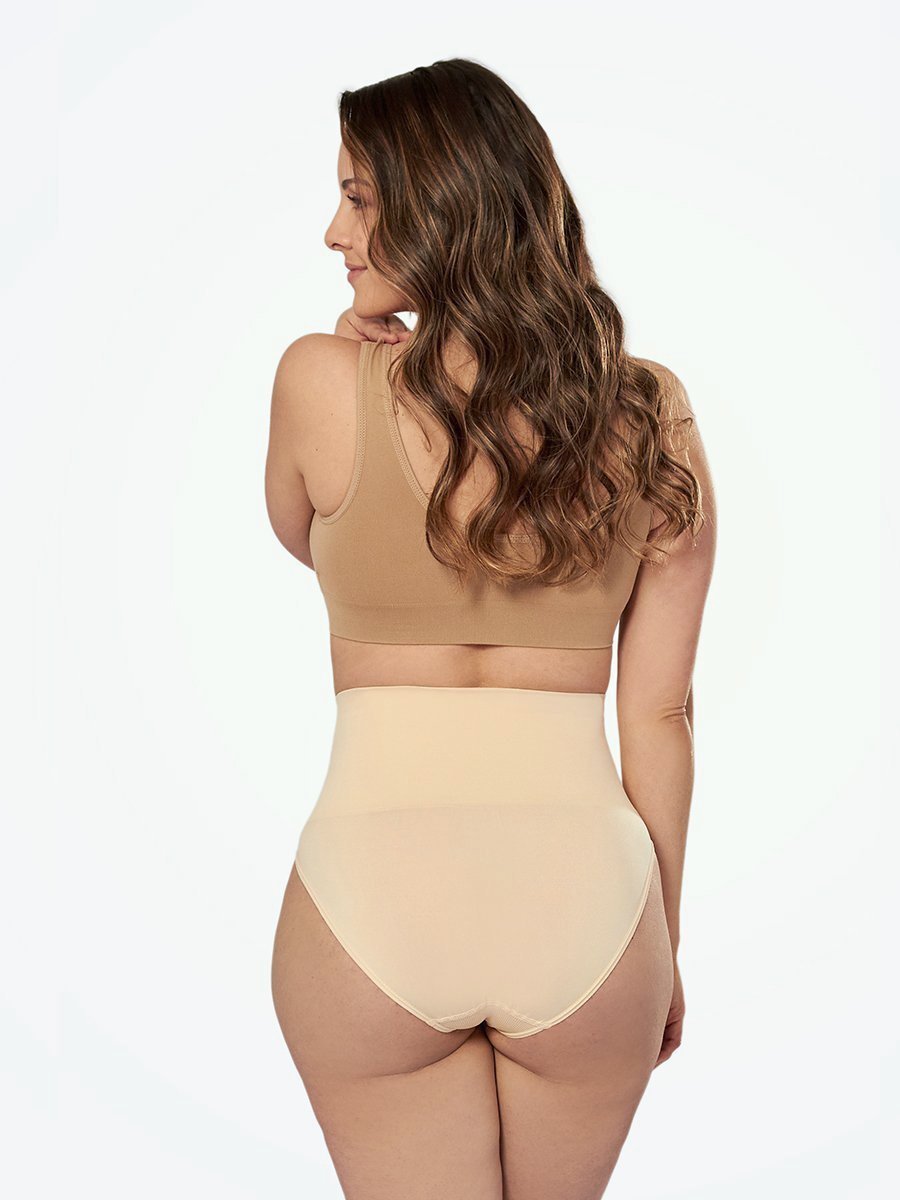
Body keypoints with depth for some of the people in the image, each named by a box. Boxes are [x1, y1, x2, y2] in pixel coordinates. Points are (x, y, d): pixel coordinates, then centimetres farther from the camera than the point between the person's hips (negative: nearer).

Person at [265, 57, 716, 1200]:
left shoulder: (323, 379, -8)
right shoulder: (650, 415, -1)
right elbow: (659, 715, 3)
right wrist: (663, 942, 14)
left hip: (373, 885, -2)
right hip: (583, 884, 3)